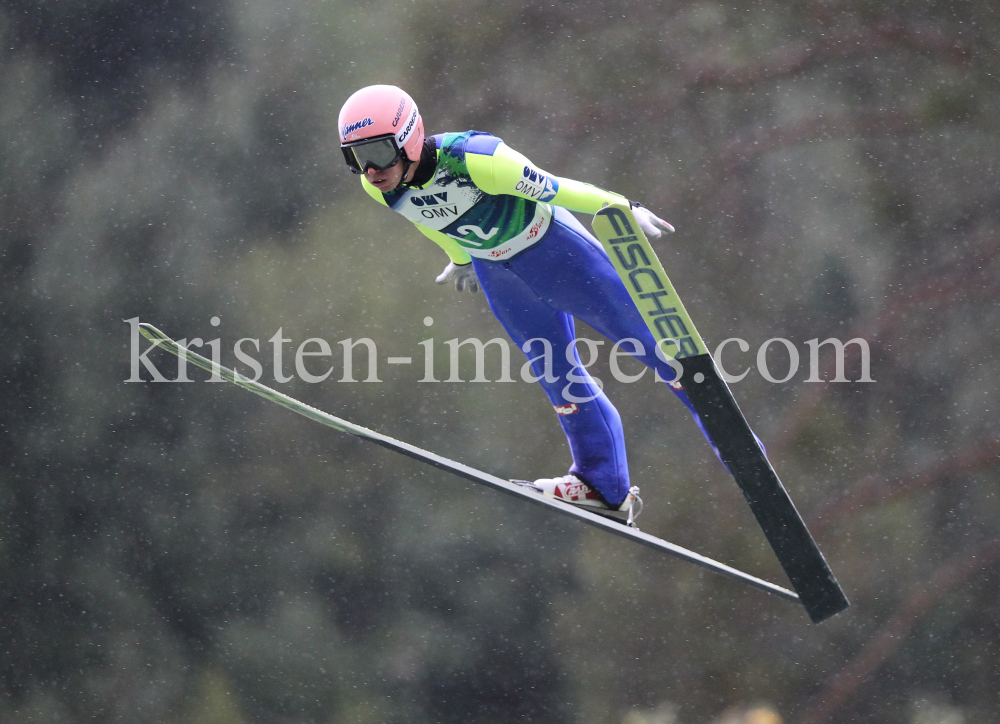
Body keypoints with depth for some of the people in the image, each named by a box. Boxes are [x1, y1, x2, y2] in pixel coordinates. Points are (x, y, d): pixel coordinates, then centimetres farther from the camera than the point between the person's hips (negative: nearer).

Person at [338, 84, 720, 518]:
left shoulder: (472, 159, -38)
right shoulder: (376, 186, -17)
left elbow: (551, 188, -30)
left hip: (552, 246, -6)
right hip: (493, 269, 6)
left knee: (644, 339, 3)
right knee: (554, 372, 13)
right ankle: (604, 484, 25)